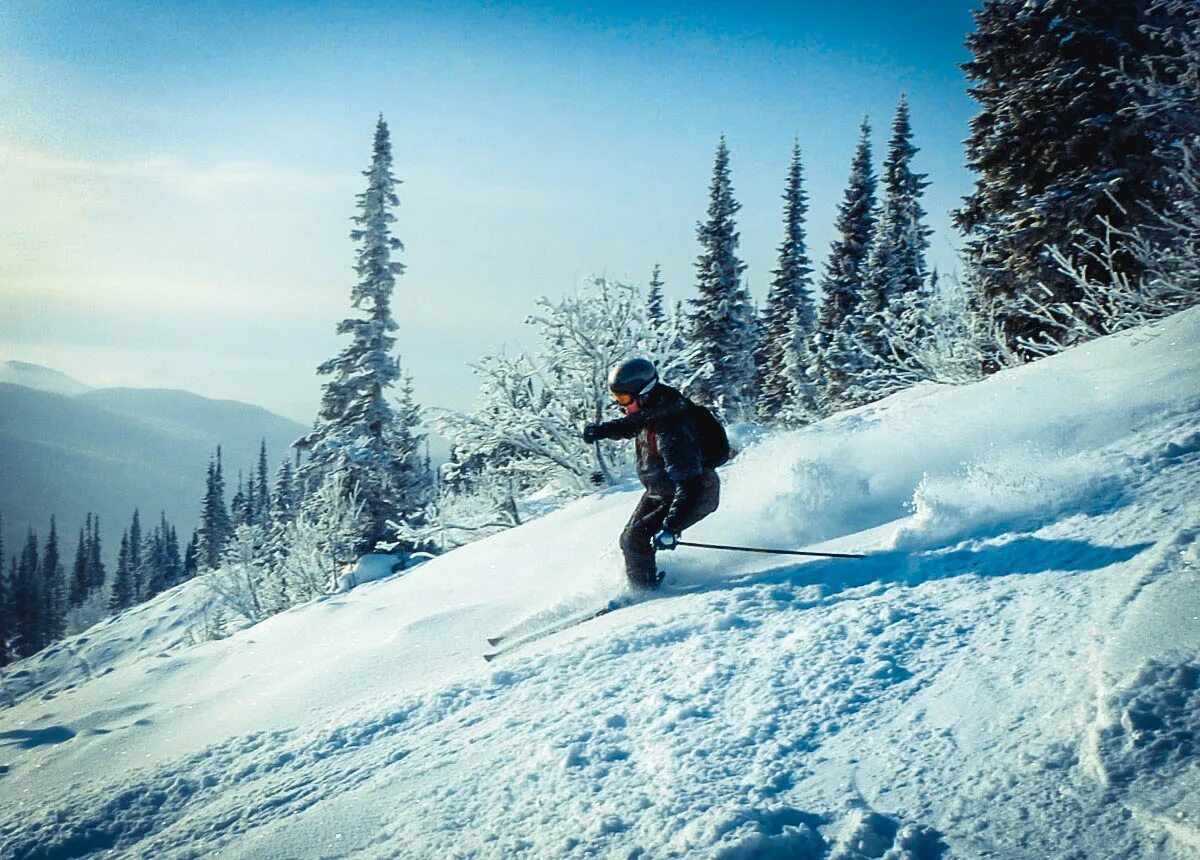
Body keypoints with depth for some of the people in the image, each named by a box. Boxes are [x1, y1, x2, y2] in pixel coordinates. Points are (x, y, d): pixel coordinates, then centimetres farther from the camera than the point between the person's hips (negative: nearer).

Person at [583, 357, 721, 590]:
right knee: (629, 538, 12)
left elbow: (689, 486, -38)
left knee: (636, 539, -17)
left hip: (695, 495, -9)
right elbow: (631, 424, 19)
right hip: (659, 493, 10)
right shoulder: (650, 410, -9)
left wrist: (671, 527, -43)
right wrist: (601, 430, 3)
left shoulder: (670, 431, -37)